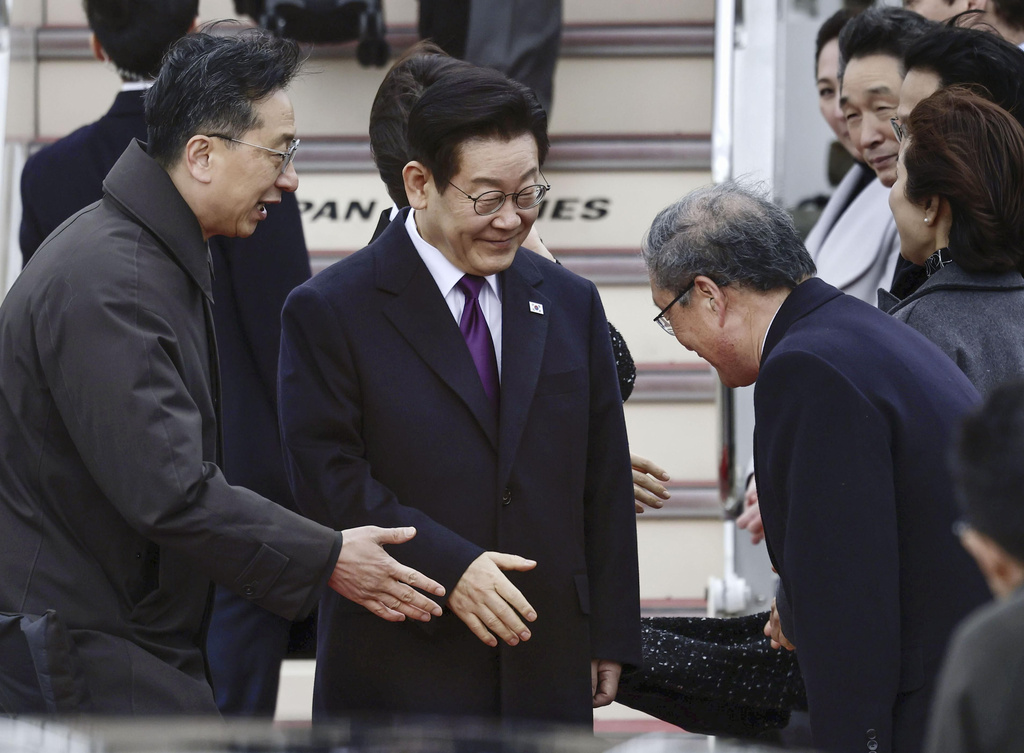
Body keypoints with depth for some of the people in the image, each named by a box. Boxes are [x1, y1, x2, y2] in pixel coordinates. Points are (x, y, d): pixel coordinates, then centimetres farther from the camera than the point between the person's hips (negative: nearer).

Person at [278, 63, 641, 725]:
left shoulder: (572, 305, 12)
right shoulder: (331, 311, -4)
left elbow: (605, 486, 13)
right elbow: (328, 479, -11)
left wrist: (611, 637, 10)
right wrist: (449, 567, -19)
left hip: (544, 677, 4)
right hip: (400, 676, -4)